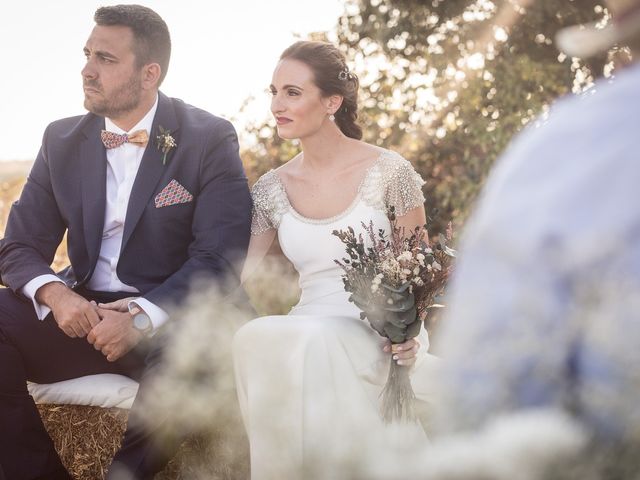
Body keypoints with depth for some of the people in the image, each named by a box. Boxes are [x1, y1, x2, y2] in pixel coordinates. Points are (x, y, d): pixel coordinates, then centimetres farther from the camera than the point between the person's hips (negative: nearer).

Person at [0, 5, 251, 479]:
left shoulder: (210, 139, -4)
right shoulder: (62, 141, 8)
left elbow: (219, 259, -12)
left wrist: (143, 317, -27)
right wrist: (55, 293, -17)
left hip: (171, 317, -4)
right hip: (83, 313, 4)